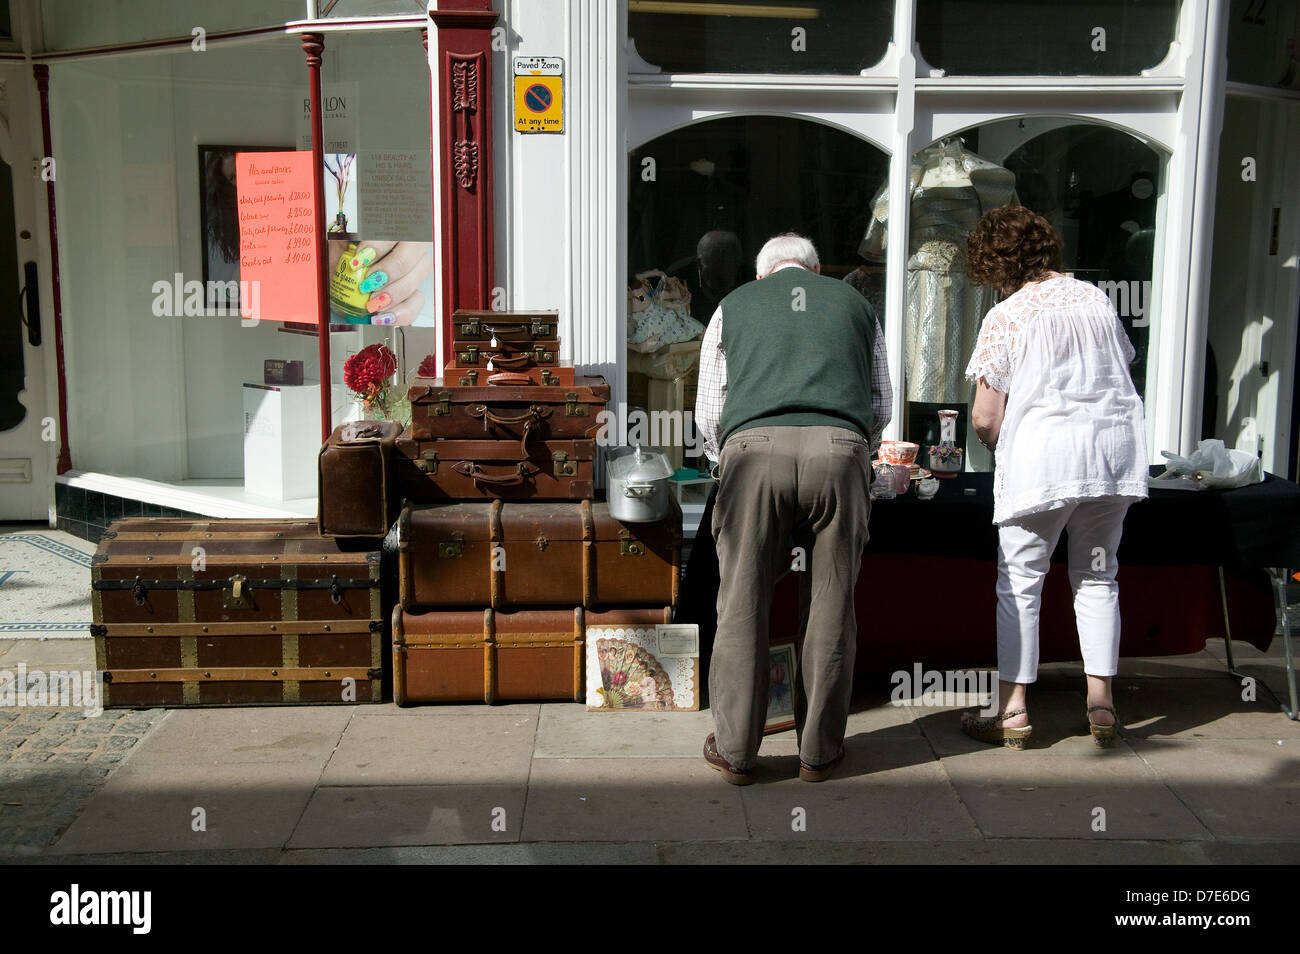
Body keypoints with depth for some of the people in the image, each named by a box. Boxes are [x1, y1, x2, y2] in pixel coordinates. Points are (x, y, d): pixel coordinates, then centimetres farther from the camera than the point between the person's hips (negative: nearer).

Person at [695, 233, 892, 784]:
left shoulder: (733, 306, 24)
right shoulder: (853, 303, 27)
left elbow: (708, 413, 20)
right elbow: (881, 405, 26)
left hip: (754, 449, -1)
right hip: (839, 450, 1)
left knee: (743, 604, 6)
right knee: (831, 604, 9)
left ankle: (734, 750, 14)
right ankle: (819, 750, 18)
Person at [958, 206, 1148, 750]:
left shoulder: (1005, 317, -2)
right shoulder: (1094, 297, 13)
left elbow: (984, 418, -4)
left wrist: (1002, 449, 16)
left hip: (1044, 450, -5)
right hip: (1116, 444, 5)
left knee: (1019, 583, 3)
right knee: (1097, 577, 15)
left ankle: (1013, 712, 4)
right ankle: (1101, 702, 14)